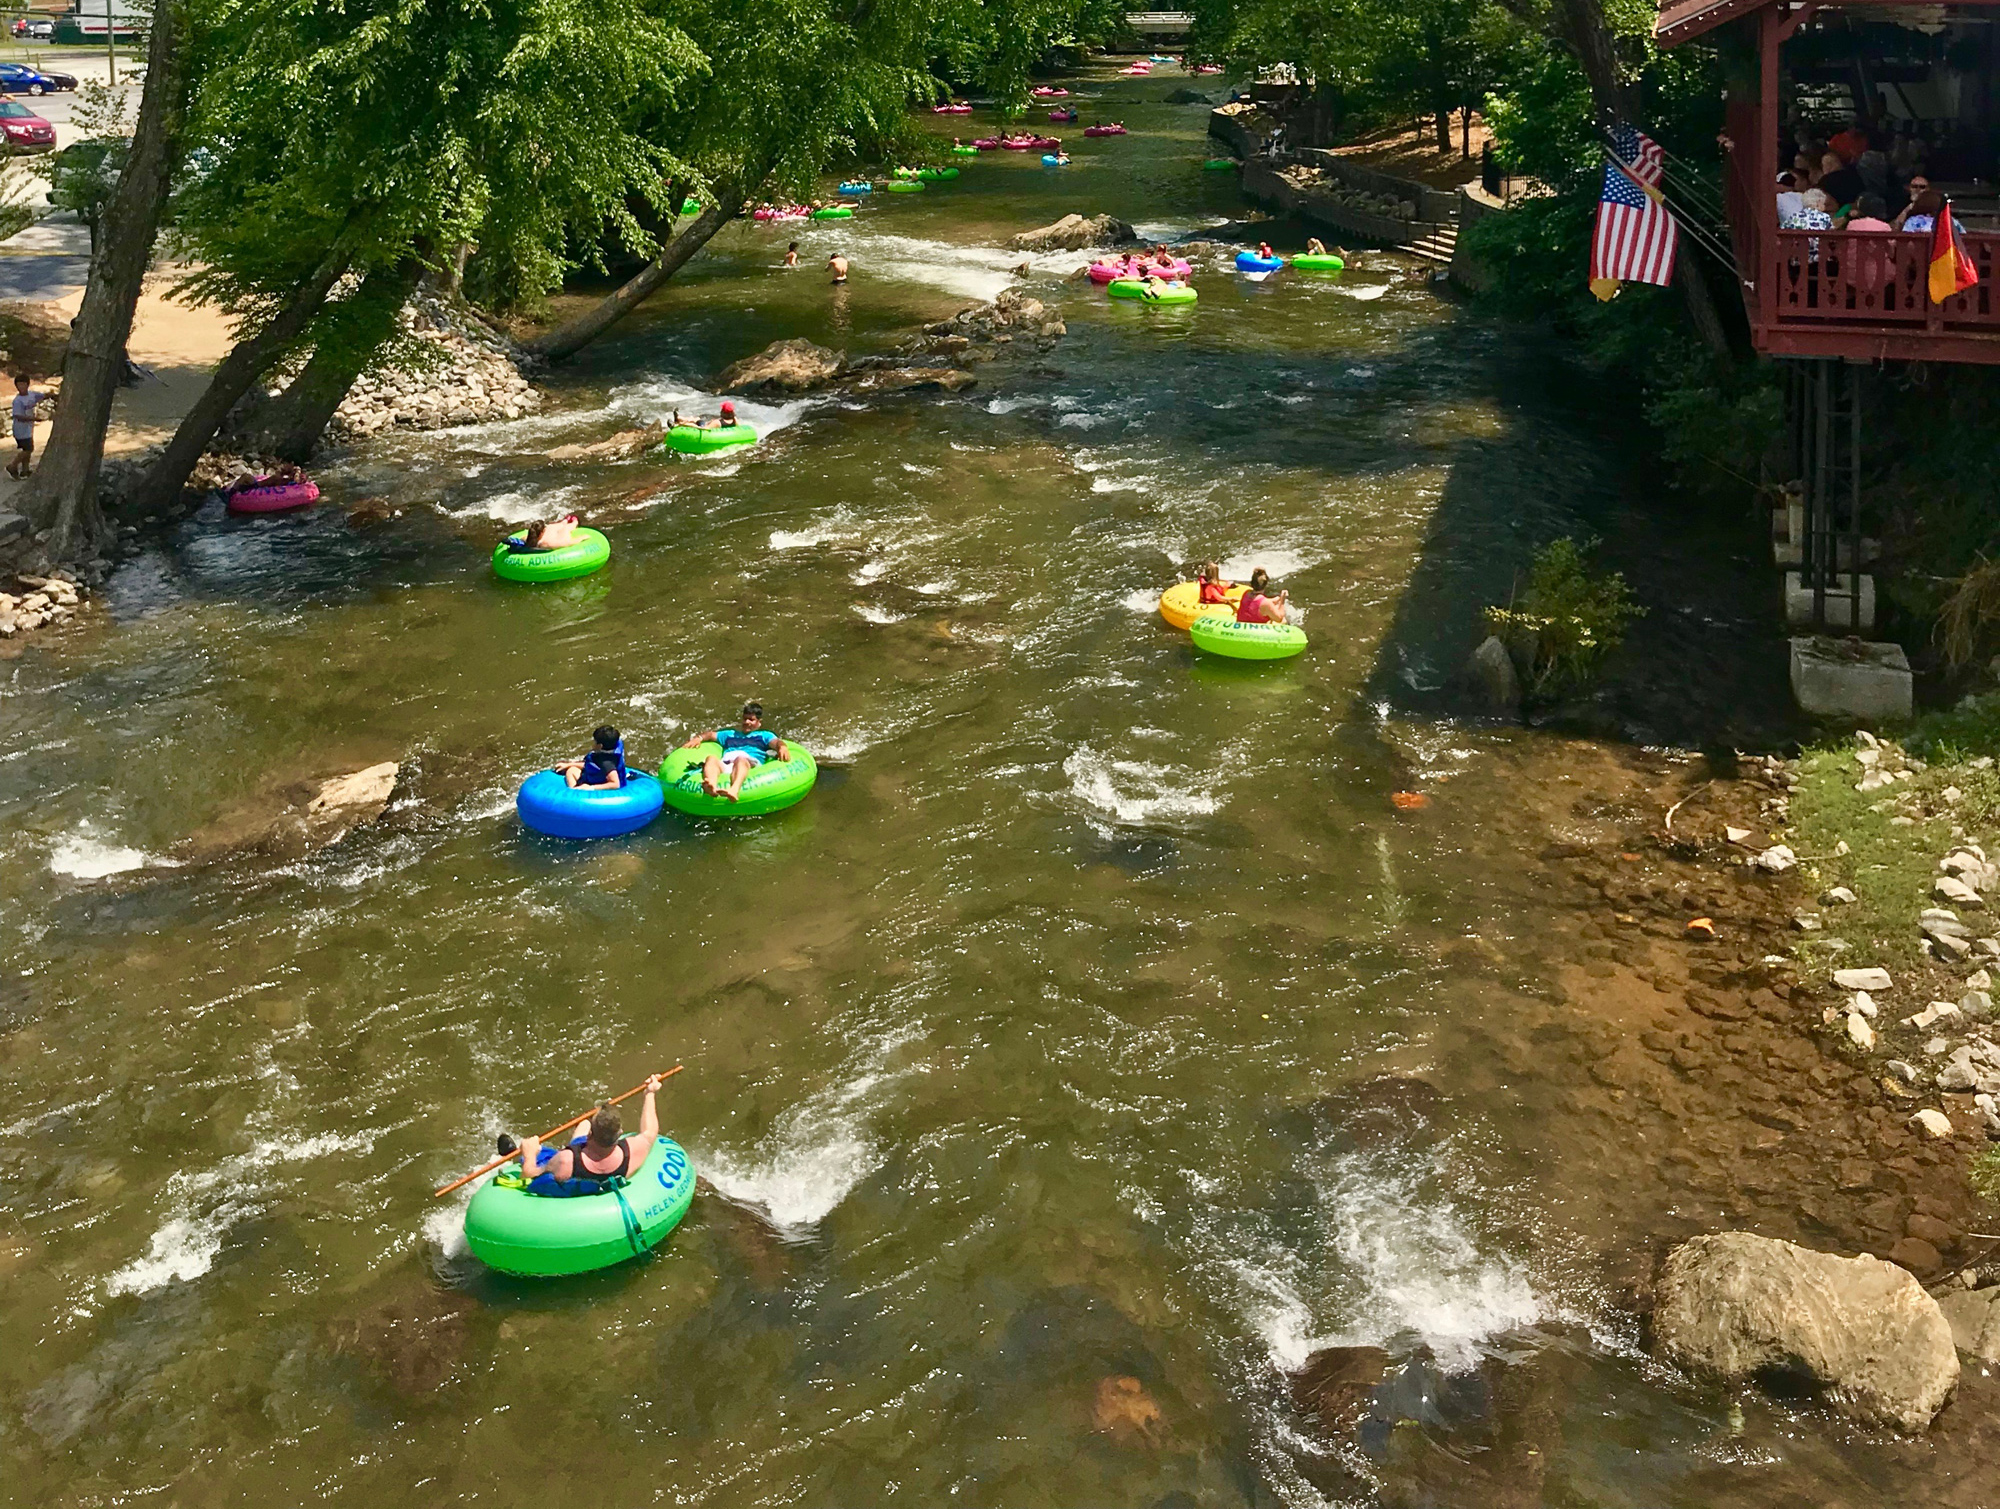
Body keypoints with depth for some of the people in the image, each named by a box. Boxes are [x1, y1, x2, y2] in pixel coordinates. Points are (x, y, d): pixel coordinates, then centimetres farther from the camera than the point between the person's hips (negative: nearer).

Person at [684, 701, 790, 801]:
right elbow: (711, 734, 40)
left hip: (750, 765, -3)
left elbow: (776, 742, 13)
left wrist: (782, 747, -12)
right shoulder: (730, 734, 46)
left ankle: (735, 789, -72)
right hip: (724, 766, 3)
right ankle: (712, 786, -65)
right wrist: (699, 738, 17)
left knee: (741, 759, -40)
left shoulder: (764, 735, 33)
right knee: (711, 759, -32)